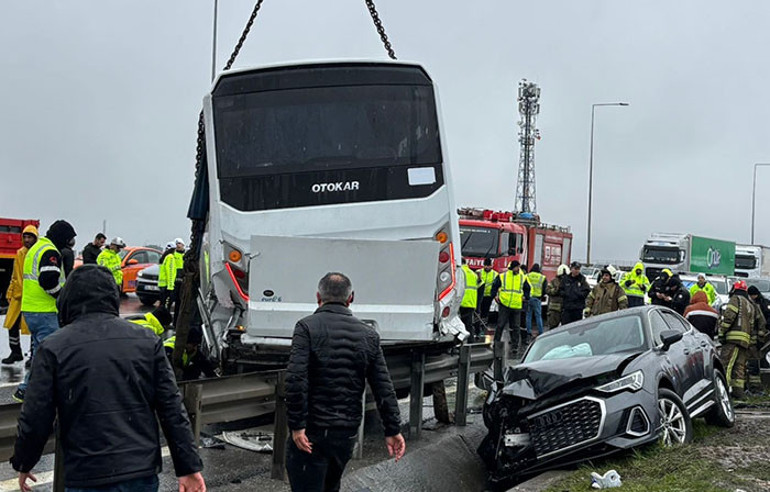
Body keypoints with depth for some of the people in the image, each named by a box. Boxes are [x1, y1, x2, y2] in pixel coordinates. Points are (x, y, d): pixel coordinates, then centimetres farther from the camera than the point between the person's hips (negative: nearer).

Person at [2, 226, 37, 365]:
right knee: (12, 325, 9)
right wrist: (10, 293, 16)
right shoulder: (19, 254, 11)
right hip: (18, 296, 6)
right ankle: (16, 353, 24)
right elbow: (15, 276, 19)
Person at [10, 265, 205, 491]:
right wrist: (188, 466, 5)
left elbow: (35, 419, -3)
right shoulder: (147, 340, 1)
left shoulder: (53, 348, -6)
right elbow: (172, 408, 0)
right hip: (144, 473, 2)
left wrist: (23, 464, 16)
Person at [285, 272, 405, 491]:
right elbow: (383, 388, 5)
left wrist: (297, 426, -16)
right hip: (348, 432, 5)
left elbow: (295, 379, -19)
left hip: (312, 432, -5)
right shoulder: (368, 334, 6)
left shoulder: (307, 327, -8)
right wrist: (393, 429, 9)